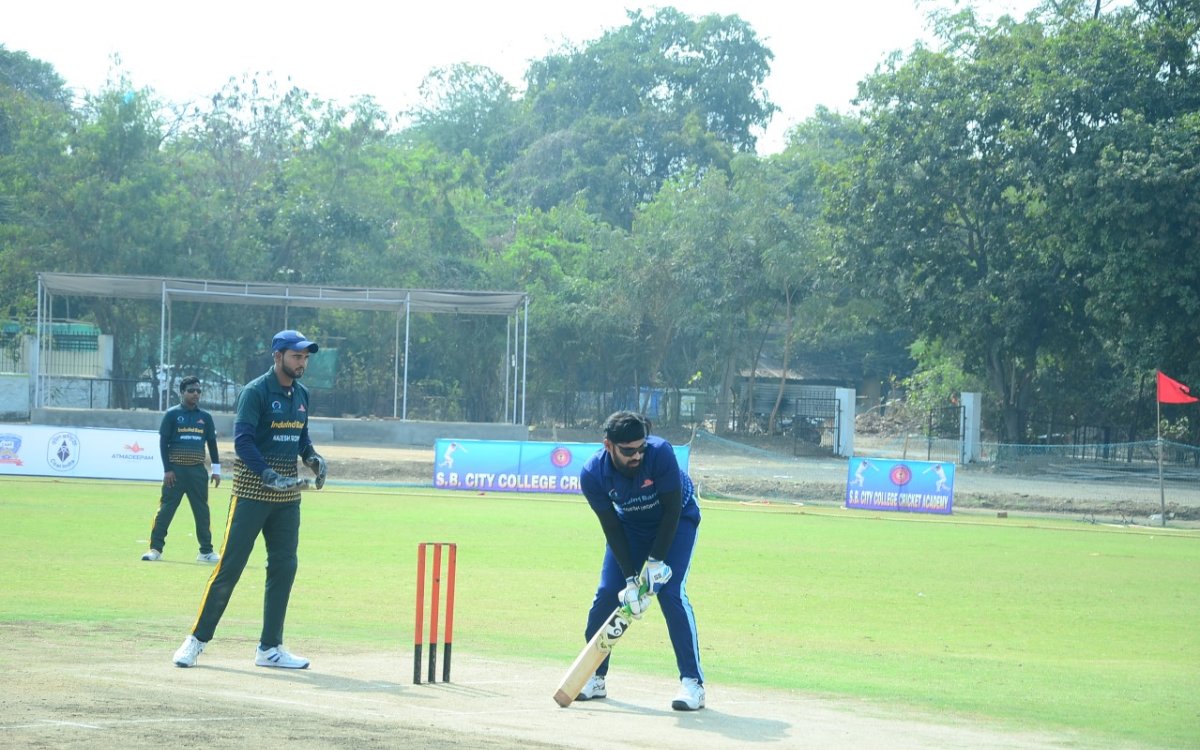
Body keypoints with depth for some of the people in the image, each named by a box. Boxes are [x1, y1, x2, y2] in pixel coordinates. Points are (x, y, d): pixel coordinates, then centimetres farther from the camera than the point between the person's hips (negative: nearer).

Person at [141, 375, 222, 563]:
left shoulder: (205, 417, 11)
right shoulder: (172, 414, 1)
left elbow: (212, 443, 14)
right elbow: (163, 442, -1)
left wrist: (216, 469, 7)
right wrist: (167, 469, -8)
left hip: (198, 471, 3)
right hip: (176, 470, -3)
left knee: (202, 511, 5)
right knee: (166, 509, -5)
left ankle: (206, 551, 12)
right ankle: (155, 548, -4)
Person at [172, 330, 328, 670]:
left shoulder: (301, 395, 12)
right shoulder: (255, 392, -11)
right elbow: (242, 440, -18)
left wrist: (312, 458, 2)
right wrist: (269, 475, -27)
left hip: (288, 493, 7)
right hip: (252, 490, -7)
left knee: (284, 566, 6)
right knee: (230, 565, -6)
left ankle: (270, 647, 13)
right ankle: (197, 639, 3)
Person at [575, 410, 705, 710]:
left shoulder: (660, 452, -35)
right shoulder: (593, 474, -26)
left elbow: (672, 510, -26)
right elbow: (612, 528, -19)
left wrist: (656, 561, -27)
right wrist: (630, 579, -25)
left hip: (678, 520, -3)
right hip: (630, 525, 3)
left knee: (671, 593, -18)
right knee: (606, 594, -4)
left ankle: (693, 682, -14)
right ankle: (595, 677, 12)